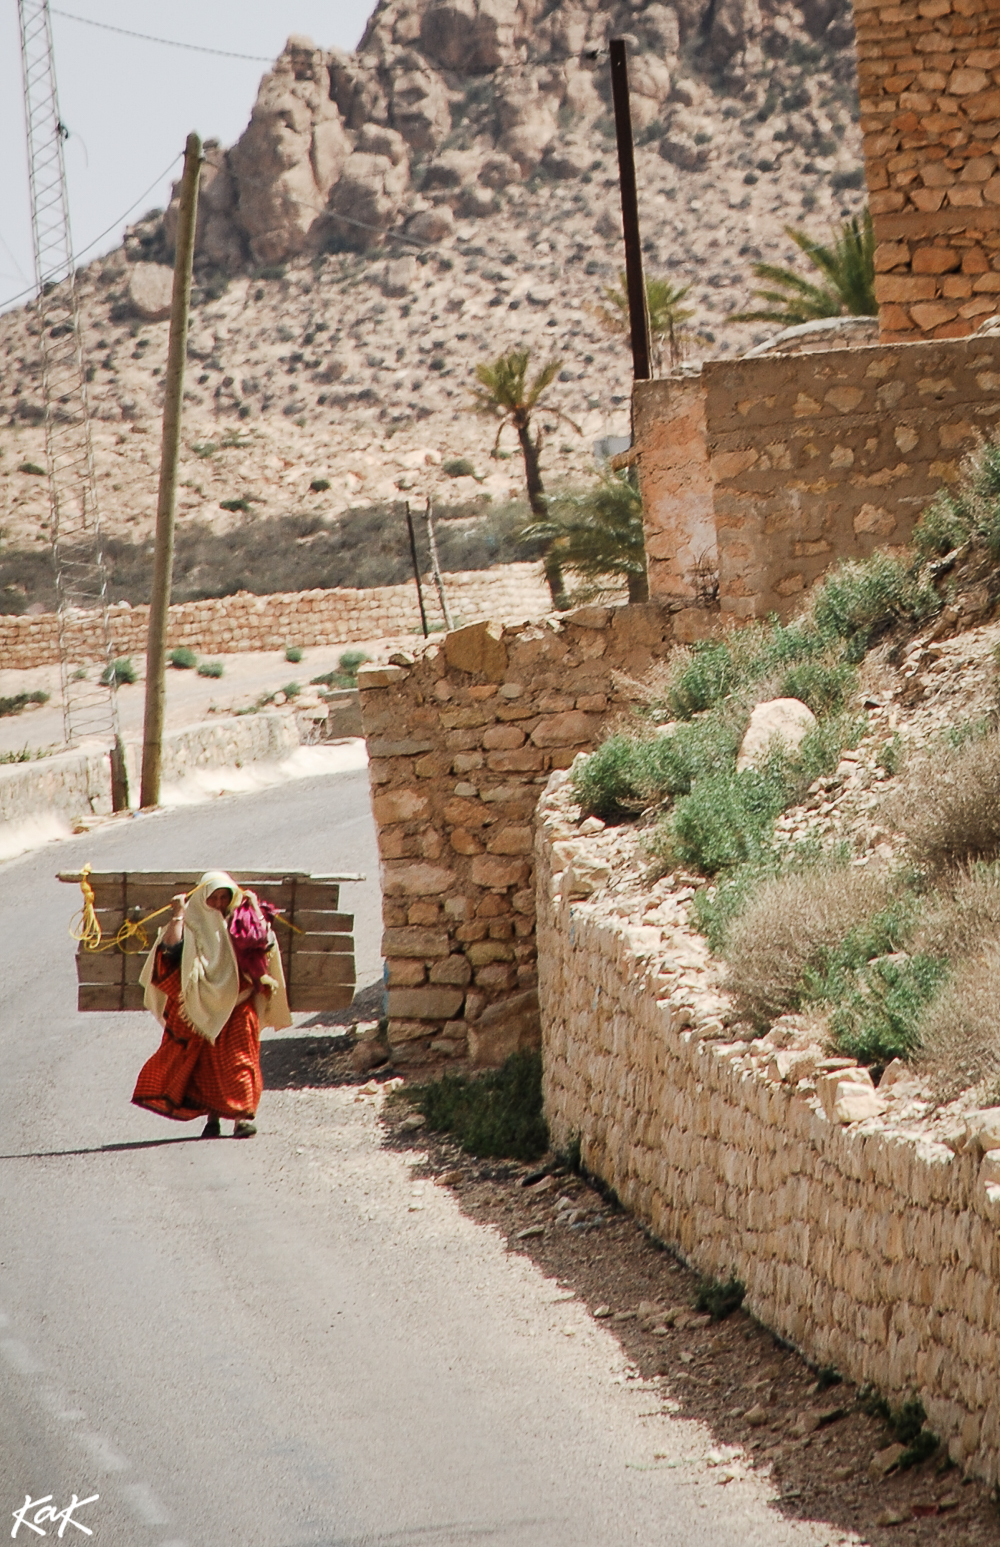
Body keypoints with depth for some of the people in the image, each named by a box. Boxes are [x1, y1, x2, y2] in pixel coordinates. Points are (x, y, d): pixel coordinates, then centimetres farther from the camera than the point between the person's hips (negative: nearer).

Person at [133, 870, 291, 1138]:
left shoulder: (242, 920, 6)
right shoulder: (193, 924, 3)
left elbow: (263, 940, -12)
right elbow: (170, 947, -14)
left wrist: (254, 906, -8)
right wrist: (177, 915, -10)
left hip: (238, 1002, -1)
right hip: (202, 1003, 1)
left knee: (237, 1055, -9)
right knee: (204, 1058, 0)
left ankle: (243, 1115, -10)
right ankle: (212, 1117, 7)